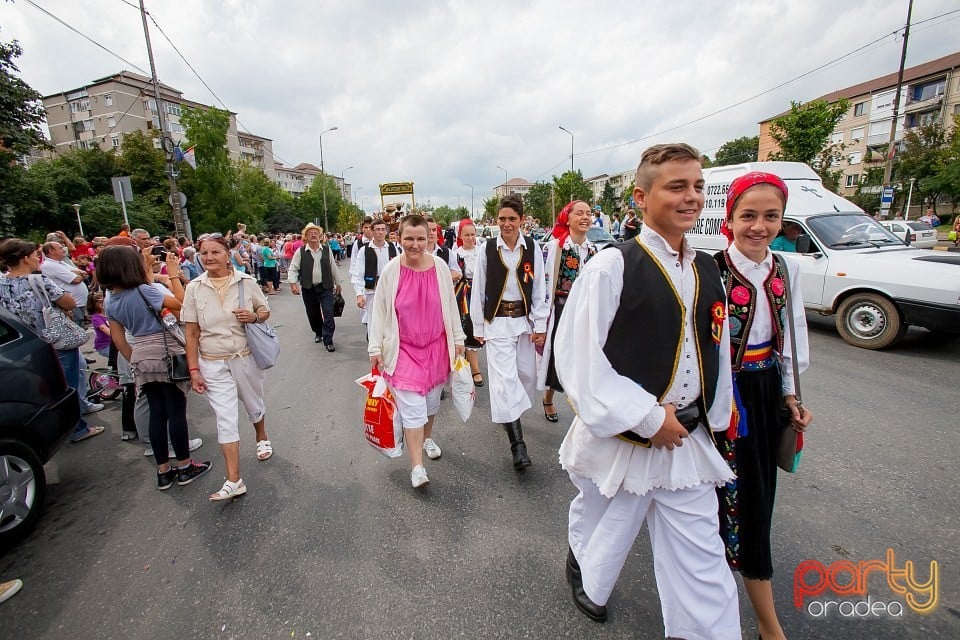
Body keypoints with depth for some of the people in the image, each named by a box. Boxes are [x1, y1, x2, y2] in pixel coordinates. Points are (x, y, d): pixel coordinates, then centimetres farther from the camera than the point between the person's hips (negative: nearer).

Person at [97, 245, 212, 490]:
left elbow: (118, 339, 10)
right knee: (176, 412, 3)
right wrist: (174, 275, -5)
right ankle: (185, 467, 14)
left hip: (141, 357, 7)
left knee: (156, 413, 13)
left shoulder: (111, 301, 6)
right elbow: (181, 303, -12)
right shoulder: (144, 291, -16)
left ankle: (163, 471, 21)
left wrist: (135, 360, 20)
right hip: (167, 355, -6)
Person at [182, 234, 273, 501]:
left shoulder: (246, 282, -7)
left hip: (246, 358, 1)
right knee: (225, 418, -2)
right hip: (213, 364, 0)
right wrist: (194, 370, -5)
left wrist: (254, 316, -18)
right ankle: (234, 481, 4)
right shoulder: (194, 288, -5)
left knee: (254, 405, 20)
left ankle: (262, 438, 51)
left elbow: (265, 311, 6)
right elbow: (191, 334, -3)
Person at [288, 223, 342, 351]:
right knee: (313, 315, 13)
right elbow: (293, 269, 0)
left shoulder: (327, 250, 2)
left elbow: (333, 268, 9)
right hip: (308, 289, 1)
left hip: (326, 288, 0)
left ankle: (328, 340, -1)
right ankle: (318, 333, 39)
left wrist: (338, 283, 14)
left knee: (328, 314, -9)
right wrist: (293, 283, -13)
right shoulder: (300, 252, -2)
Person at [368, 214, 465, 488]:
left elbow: (450, 304, 4)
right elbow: (379, 310, -3)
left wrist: (457, 338, 7)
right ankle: (417, 467, 4)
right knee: (412, 407, -6)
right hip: (404, 349, -2)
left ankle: (427, 438, 45)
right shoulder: (391, 270, -10)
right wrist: (376, 347, -4)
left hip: (436, 345, 3)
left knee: (431, 400, 18)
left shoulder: (439, 266, -5)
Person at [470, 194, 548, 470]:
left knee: (526, 375, 11)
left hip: (524, 320, 3)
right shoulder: (487, 249, -4)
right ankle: (517, 444, -2)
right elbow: (478, 290, 1)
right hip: (497, 322, -2)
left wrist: (540, 326, -1)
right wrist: (478, 327, 2)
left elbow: (539, 289, 1)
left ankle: (508, 414, 41)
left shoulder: (532, 248, -1)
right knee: (505, 378, -8)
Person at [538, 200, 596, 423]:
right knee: (557, 355, 7)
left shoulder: (592, 249, 7)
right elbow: (545, 281, -10)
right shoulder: (555, 245, -10)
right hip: (561, 309, -4)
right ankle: (548, 400, 32)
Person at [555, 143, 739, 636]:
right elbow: (576, 358, -21)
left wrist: (715, 421, 12)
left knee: (703, 567, 12)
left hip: (687, 442, 4)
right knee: (603, 537, 23)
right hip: (619, 439, -4)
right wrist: (648, 417, -18)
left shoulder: (707, 271, 3)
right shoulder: (612, 267, -18)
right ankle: (586, 581, 56)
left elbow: (718, 354, 12)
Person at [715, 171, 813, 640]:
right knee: (744, 496, 1)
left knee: (761, 489, 17)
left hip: (767, 391, 7)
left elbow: (788, 339, 12)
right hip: (725, 392, -6)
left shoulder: (786, 270, 3)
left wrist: (790, 396, 11)